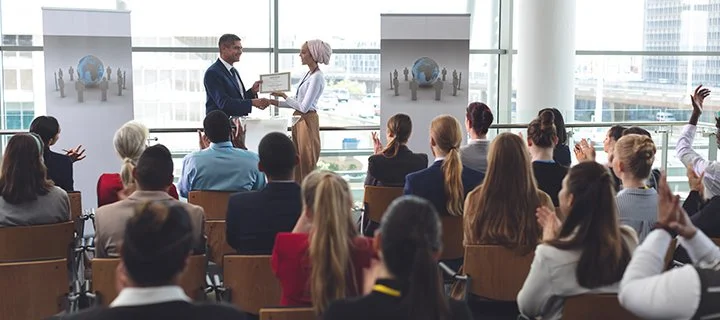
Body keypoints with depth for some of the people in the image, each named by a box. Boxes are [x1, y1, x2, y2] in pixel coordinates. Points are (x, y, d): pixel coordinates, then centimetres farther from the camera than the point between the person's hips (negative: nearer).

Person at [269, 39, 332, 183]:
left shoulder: (317, 77, -17)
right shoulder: (309, 74, 11)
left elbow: (304, 106, -20)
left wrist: (285, 96, -11)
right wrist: (278, 103, 6)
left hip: (307, 121, -9)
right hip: (299, 120, 9)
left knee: (306, 165, -1)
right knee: (297, 165, 12)